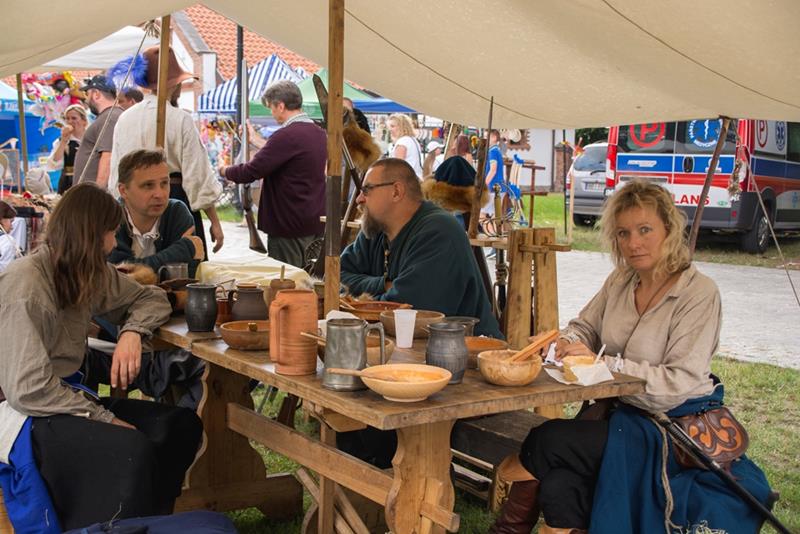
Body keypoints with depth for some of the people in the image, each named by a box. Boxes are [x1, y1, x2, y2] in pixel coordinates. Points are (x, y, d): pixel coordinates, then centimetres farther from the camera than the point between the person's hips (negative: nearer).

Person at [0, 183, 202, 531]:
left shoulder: (91, 274, 4)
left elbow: (150, 298, 16)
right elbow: (28, 388, -23)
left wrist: (132, 332, -7)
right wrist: (106, 419, -21)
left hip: (63, 395, 9)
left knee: (182, 425, -4)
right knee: (133, 449, -30)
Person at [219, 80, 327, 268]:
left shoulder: (287, 136, -19)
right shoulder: (319, 133, 8)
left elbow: (250, 171, -19)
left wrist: (225, 170, 0)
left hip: (290, 225, -9)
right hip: (314, 224, 9)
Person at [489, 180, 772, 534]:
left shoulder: (699, 293, -14)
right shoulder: (620, 281, 5)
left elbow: (680, 383, -20)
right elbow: (585, 326, 17)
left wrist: (603, 362, -24)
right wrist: (569, 342, -8)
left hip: (675, 425, -5)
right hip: (617, 410, 6)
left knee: (547, 440, -21)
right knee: (558, 487, -23)